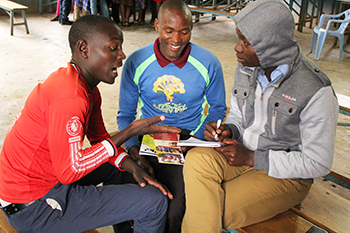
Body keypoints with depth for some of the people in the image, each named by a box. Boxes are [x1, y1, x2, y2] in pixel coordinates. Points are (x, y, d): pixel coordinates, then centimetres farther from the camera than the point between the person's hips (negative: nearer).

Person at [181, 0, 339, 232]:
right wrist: (228, 131, -11)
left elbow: (318, 164, -15)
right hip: (245, 154, 5)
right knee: (197, 159, -26)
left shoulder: (316, 91, -21)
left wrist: (252, 158, -20)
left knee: (216, 211, -23)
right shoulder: (246, 68, -3)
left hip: (285, 176, -5)